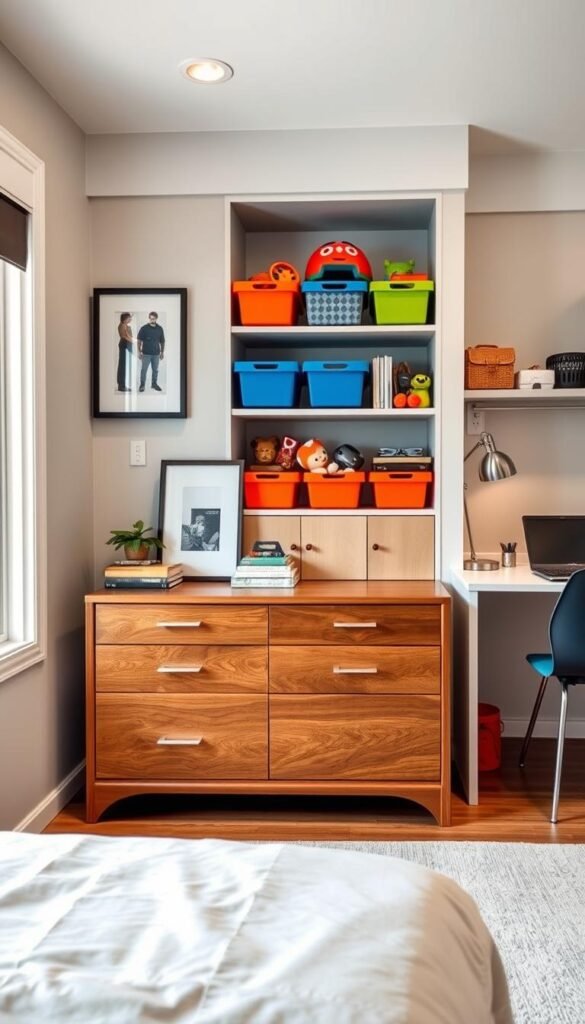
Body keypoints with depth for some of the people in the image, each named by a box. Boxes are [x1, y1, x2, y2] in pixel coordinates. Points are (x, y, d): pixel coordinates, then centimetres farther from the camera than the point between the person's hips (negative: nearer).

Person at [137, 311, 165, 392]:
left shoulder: (160, 329, 2)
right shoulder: (144, 328, -7)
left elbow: (162, 341, 11)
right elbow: (139, 340, -3)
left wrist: (162, 352, 9)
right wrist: (139, 351, -7)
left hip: (156, 353, 3)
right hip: (146, 353, -3)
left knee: (155, 370, 11)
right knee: (144, 369, 0)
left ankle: (154, 384, 25)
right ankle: (142, 385, 8)